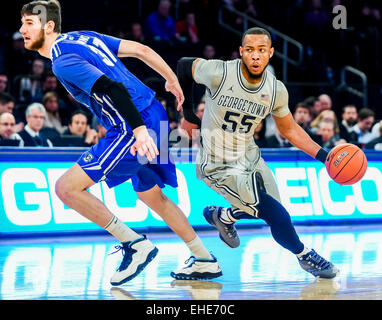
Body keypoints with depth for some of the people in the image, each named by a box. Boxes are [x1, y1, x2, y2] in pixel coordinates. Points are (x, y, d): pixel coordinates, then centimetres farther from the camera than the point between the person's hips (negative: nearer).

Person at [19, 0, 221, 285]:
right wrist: (172, 80, 27)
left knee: (66, 187, -10)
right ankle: (205, 262, 33)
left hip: (136, 129, -10)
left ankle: (135, 244, -6)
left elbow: (112, 88, -25)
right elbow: (142, 50, 15)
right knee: (151, 195, 27)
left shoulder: (63, 62, -13)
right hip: (154, 117, 10)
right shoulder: (83, 37, 15)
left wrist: (139, 130, -33)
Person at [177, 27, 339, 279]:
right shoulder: (219, 74, -25)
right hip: (219, 166, -6)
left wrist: (324, 155, -5)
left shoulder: (276, 90, -10)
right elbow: (183, 65, -5)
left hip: (250, 156, 6)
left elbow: (289, 129, 6)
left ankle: (223, 217, 44)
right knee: (277, 216, -14)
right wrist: (187, 110, 4)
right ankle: (305, 255, 14)